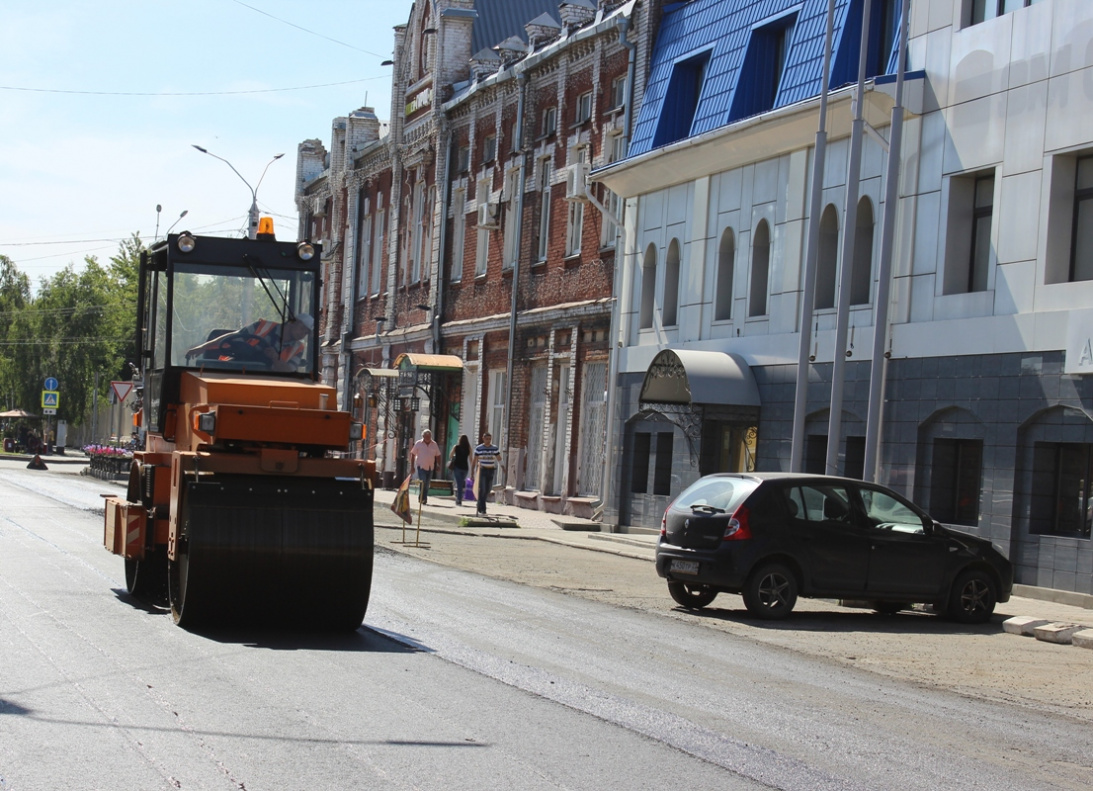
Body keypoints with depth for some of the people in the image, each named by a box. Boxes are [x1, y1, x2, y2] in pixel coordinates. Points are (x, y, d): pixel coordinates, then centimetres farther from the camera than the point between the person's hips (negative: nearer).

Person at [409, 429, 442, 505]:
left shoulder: (434, 444, 7)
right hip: (421, 466, -3)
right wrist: (412, 466, -2)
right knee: (423, 482, -16)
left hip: (430, 467, 3)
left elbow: (438, 456, 13)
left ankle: (424, 501, 16)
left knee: (427, 484, 7)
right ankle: (421, 498, -9)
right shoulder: (418, 444, 0)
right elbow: (413, 454, 3)